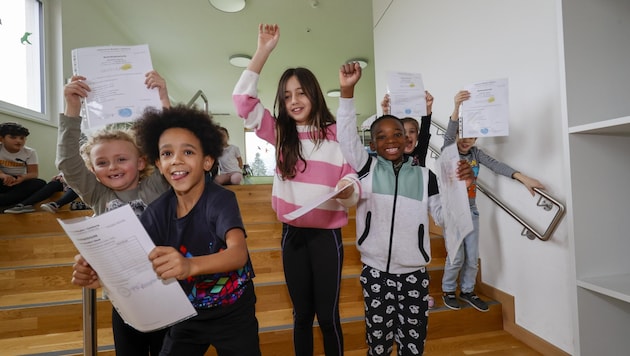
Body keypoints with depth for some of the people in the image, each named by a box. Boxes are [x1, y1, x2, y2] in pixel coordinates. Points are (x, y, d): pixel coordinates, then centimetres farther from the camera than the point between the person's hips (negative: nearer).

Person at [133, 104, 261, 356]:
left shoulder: (220, 199, -24)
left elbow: (239, 253, -39)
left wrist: (190, 265, -56)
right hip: (186, 314, 4)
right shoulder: (157, 211, -9)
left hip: (232, 314, -3)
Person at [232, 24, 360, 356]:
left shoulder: (337, 134, -6)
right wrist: (263, 50, -6)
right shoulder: (280, 133, 3)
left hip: (327, 235, -3)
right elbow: (243, 99, -2)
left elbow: (354, 182, -3)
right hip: (292, 234, 3)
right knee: (302, 314, 19)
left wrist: (348, 191, -27)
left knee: (328, 315, 9)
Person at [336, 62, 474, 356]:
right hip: (376, 271, -1)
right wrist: (347, 92, -28)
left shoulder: (424, 176, 0)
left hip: (414, 273, 2)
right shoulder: (367, 168, -4)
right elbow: (347, 137, -17)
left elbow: (444, 217, 2)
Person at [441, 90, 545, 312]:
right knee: (456, 257, -2)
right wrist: (456, 107, -45)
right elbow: (448, 136, -29)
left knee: (472, 257, 9)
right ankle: (448, 291, 21)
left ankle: (467, 291, 29)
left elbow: (495, 165, -9)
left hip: (471, 211, 5)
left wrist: (523, 178, -24)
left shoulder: (476, 153, 4)